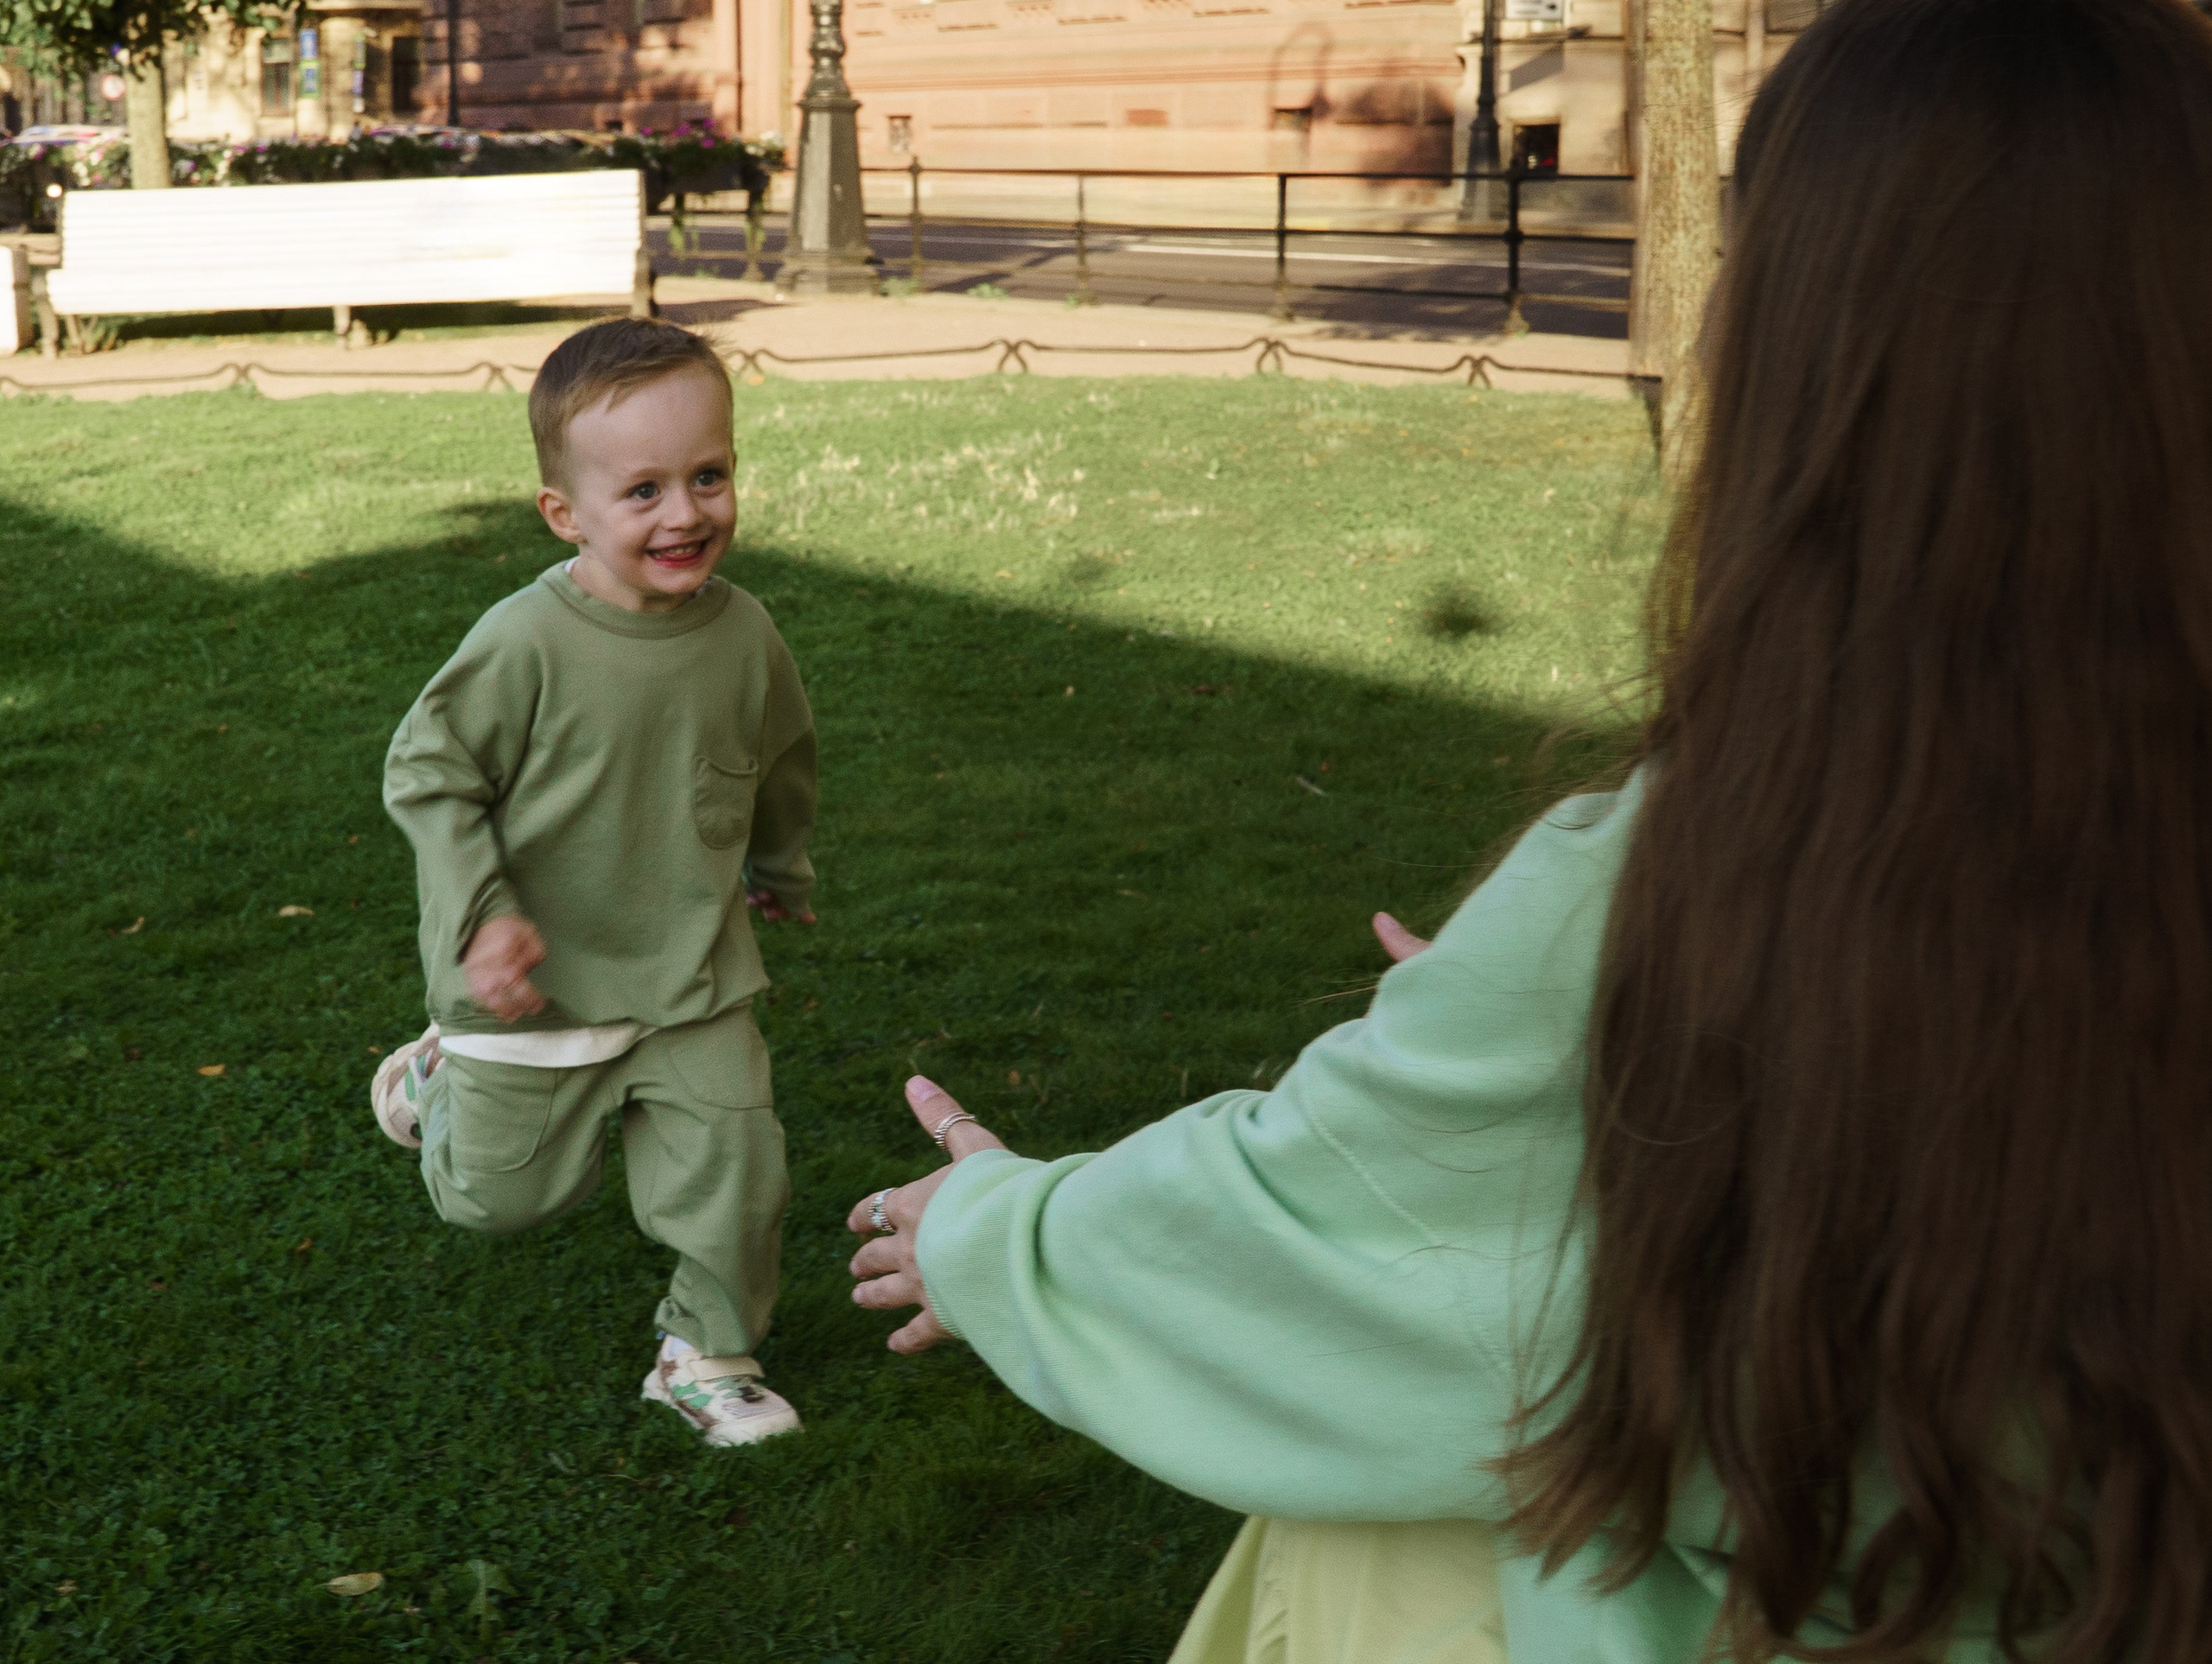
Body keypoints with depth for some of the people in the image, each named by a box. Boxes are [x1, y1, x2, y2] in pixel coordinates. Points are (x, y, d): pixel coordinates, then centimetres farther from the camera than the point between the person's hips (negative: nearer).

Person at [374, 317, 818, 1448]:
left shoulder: (743, 636, -9)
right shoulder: (526, 645, -24)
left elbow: (781, 766, 11)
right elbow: (427, 770, -14)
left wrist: (781, 871, 27)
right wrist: (480, 916, -22)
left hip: (692, 981, 3)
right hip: (537, 981, -3)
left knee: (732, 1166, 1)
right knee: (501, 1196, 12)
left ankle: (709, 1354, 24)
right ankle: (443, 1074, 43)